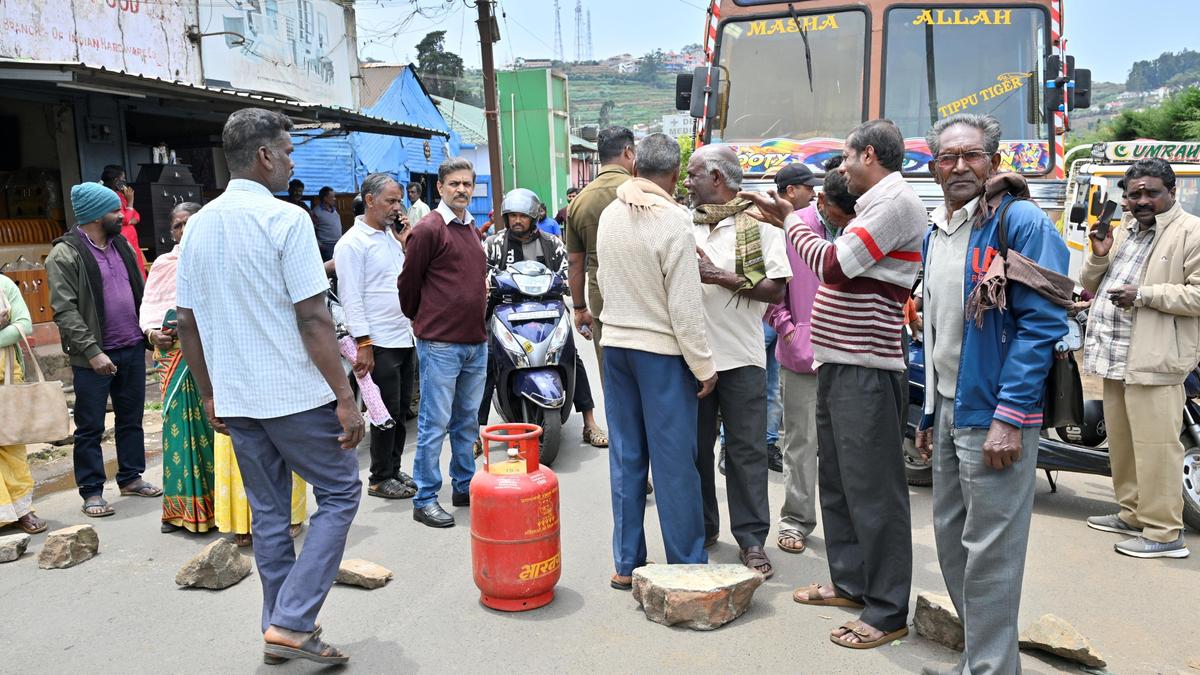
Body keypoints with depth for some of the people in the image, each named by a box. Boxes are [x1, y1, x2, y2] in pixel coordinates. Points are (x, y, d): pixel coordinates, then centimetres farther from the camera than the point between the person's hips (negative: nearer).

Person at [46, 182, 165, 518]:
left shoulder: (122, 245, 12)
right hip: (94, 356, -6)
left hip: (133, 349, 7)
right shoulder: (65, 254, -9)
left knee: (132, 419, 15)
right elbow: (64, 310, -14)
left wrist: (150, 329, 4)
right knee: (90, 427, 3)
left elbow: (139, 293, 17)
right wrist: (92, 351, -20)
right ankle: (91, 491, 13)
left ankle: (131, 478, 28)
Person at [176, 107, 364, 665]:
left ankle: (279, 628, 23)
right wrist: (345, 398, -13)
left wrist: (209, 395, 19)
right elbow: (313, 319, -16)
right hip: (295, 394, -7)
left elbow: (187, 323, 11)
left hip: (235, 400, 7)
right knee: (339, 493, 7)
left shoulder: (198, 226, 8)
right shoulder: (286, 219, -13)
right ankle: (291, 622, 1)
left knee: (268, 511, 16)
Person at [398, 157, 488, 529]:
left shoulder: (472, 227, 14)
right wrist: (420, 320, 8)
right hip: (440, 342, -7)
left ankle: (464, 486, 29)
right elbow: (409, 282, -5)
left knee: (467, 419, 16)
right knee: (435, 423, -1)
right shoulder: (428, 229, -10)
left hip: (476, 341, 7)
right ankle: (425, 499, 7)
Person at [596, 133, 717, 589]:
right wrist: (704, 367, -9)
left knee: (626, 457, 11)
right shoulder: (673, 222, -17)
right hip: (661, 351, -6)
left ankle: (626, 564, 19)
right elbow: (684, 307, -16)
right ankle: (686, 565, 13)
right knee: (674, 463, 3)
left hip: (615, 344, 6)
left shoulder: (609, 214, 3)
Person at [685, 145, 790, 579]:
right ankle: (702, 527, 26)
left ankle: (752, 538, 10)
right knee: (694, 448, 11)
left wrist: (720, 276, -14)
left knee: (746, 450, 1)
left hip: (740, 356, -4)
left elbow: (776, 290, -9)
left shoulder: (759, 224, -2)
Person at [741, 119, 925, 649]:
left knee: (872, 488, -4)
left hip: (866, 370, -10)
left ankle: (887, 611, 6)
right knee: (837, 480, 17)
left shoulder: (897, 202, -13)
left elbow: (834, 265, -18)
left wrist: (791, 222, -2)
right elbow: (839, 268, 16)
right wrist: (786, 219, 14)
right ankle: (850, 582, 30)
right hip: (837, 364, 10)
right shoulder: (875, 205, 19)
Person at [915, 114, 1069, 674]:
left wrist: (1009, 417, -22)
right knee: (950, 537, 16)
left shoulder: (1021, 222, -10)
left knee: (989, 553, -1)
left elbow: (1042, 322, -17)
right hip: (949, 411, 8)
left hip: (995, 417, -8)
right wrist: (929, 413, 17)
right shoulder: (935, 233, 14)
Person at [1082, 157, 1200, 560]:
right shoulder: (1123, 229, 19)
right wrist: (1099, 256, 3)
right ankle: (1132, 514, 29)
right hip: (1115, 356, 8)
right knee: (1121, 441, 16)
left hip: (1154, 359, -8)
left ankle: (1163, 532, 1)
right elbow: (1090, 285, 21)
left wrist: (1145, 294, -21)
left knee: (1155, 446, -7)